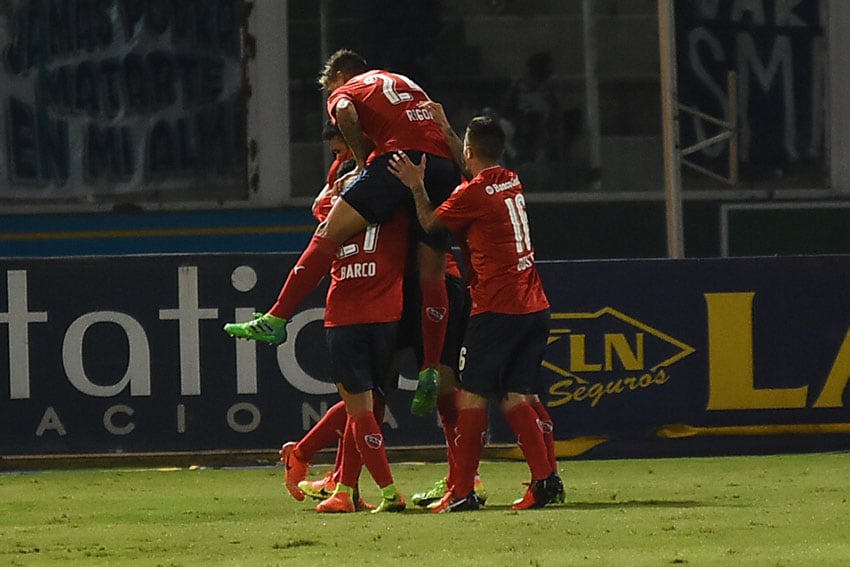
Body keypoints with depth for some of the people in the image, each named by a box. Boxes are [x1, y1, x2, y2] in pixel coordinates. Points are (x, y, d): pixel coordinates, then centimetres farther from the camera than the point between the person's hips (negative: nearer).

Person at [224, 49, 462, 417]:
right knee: (431, 274, 6)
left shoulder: (345, 89, 18)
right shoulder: (403, 83, 37)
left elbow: (346, 113, -6)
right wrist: (364, 171, 27)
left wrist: (363, 162, 6)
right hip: (446, 165, 6)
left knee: (330, 233, -4)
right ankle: (431, 372, 1)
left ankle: (276, 320, -11)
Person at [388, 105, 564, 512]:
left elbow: (430, 223, 6)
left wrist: (416, 187, 14)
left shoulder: (472, 193, -10)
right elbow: (476, 169, 34)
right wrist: (445, 131, 35)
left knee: (473, 395, -2)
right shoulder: (511, 182, 13)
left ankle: (462, 490, -3)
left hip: (496, 310, -7)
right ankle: (546, 477, -4)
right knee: (517, 396, 9)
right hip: (534, 307, 7)